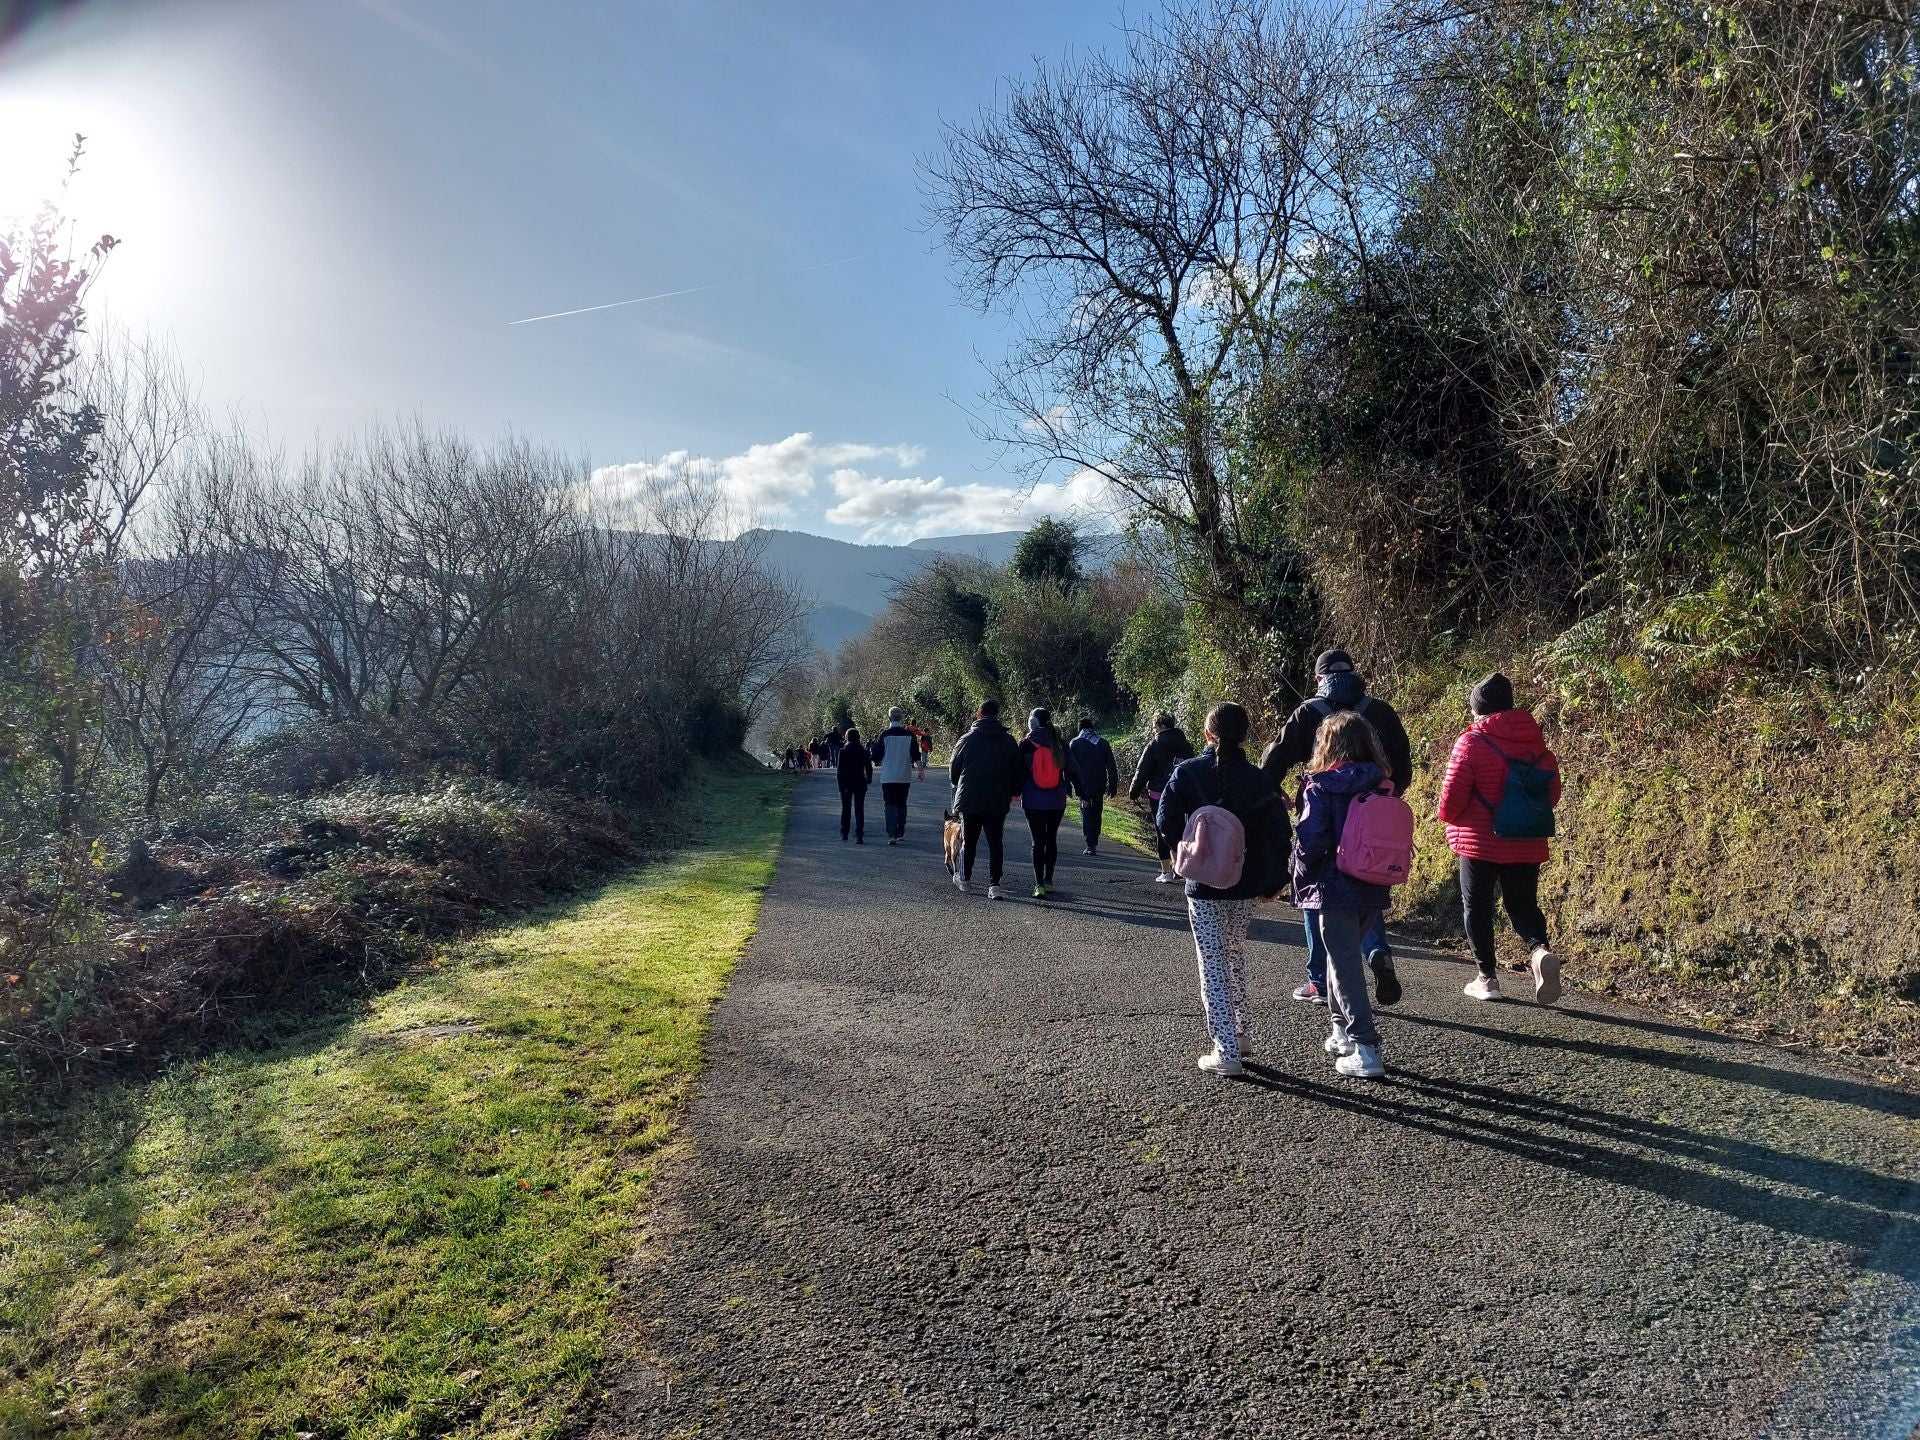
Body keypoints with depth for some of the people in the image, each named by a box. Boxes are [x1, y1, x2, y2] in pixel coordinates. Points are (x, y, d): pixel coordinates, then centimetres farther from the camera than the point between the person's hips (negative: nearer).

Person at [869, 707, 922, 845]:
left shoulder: (884, 734, -7)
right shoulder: (909, 734, -2)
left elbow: (876, 755, -3)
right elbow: (916, 754, -1)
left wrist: (876, 763, 18)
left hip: (888, 777, -2)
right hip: (905, 777, 2)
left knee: (890, 806, -1)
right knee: (901, 805, 16)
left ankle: (891, 835, -13)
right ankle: (900, 833, 21)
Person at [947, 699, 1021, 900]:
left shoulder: (967, 739, -3)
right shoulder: (1009, 741, 0)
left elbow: (953, 769, 6)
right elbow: (1019, 771, 4)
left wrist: (958, 786, 24)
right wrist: (1014, 792, 18)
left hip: (969, 800, 0)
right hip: (998, 802, 0)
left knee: (968, 841, 14)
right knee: (995, 843, 3)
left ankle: (965, 880, 25)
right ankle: (994, 885, -5)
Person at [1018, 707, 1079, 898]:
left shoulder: (1026, 744, -6)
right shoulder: (1060, 744, 2)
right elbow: (1072, 769, 3)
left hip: (1033, 801, -3)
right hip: (1057, 801, 3)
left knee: (1038, 841, 0)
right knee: (1051, 839, 14)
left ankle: (1039, 884, -5)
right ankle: (1048, 881, 20)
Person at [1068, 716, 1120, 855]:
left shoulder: (1074, 743, -1)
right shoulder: (1103, 742, 6)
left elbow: (1071, 766, -5)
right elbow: (1112, 766, 4)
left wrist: (1076, 786, 0)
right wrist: (1113, 786, 6)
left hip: (1083, 785, -3)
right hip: (1100, 785, 3)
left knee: (1086, 812, 1)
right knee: (1096, 813, 15)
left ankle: (1090, 845, -10)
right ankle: (1095, 842, 22)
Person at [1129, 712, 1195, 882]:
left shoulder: (1155, 745, -10)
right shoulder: (1186, 745, 6)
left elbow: (1143, 771, -8)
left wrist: (1134, 791, 3)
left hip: (1159, 796, -5)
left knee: (1162, 832, 2)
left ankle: (1166, 872, 2)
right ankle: (1176, 866, 21)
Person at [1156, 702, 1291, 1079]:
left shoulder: (1187, 773, -8)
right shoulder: (1257, 778, -2)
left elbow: (1166, 821, -11)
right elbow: (1277, 831, -2)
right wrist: (1274, 879, 7)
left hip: (1203, 885, -3)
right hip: (1245, 885, 3)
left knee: (1213, 965, 2)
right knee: (1236, 956, 22)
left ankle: (1226, 1052, 0)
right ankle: (1242, 1036, 28)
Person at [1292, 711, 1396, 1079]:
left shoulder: (1320, 788, -12)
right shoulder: (1384, 787, 3)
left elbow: (1309, 841, -16)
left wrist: (1302, 879, 0)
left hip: (1335, 891, -6)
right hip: (1374, 892, 6)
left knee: (1345, 968, 1)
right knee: (1345, 955, 23)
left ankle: (1366, 1051, -2)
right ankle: (1343, 1031, 34)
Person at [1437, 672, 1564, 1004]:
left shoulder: (1472, 742, -13)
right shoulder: (1536, 742, 4)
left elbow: (1452, 796, -14)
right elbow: (1552, 793, 9)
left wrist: (1450, 817, 7)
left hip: (1481, 842, -4)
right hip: (1527, 844, 4)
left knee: (1476, 906, 10)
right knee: (1523, 905, 15)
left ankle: (1487, 977, 13)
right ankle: (1540, 950, -13)